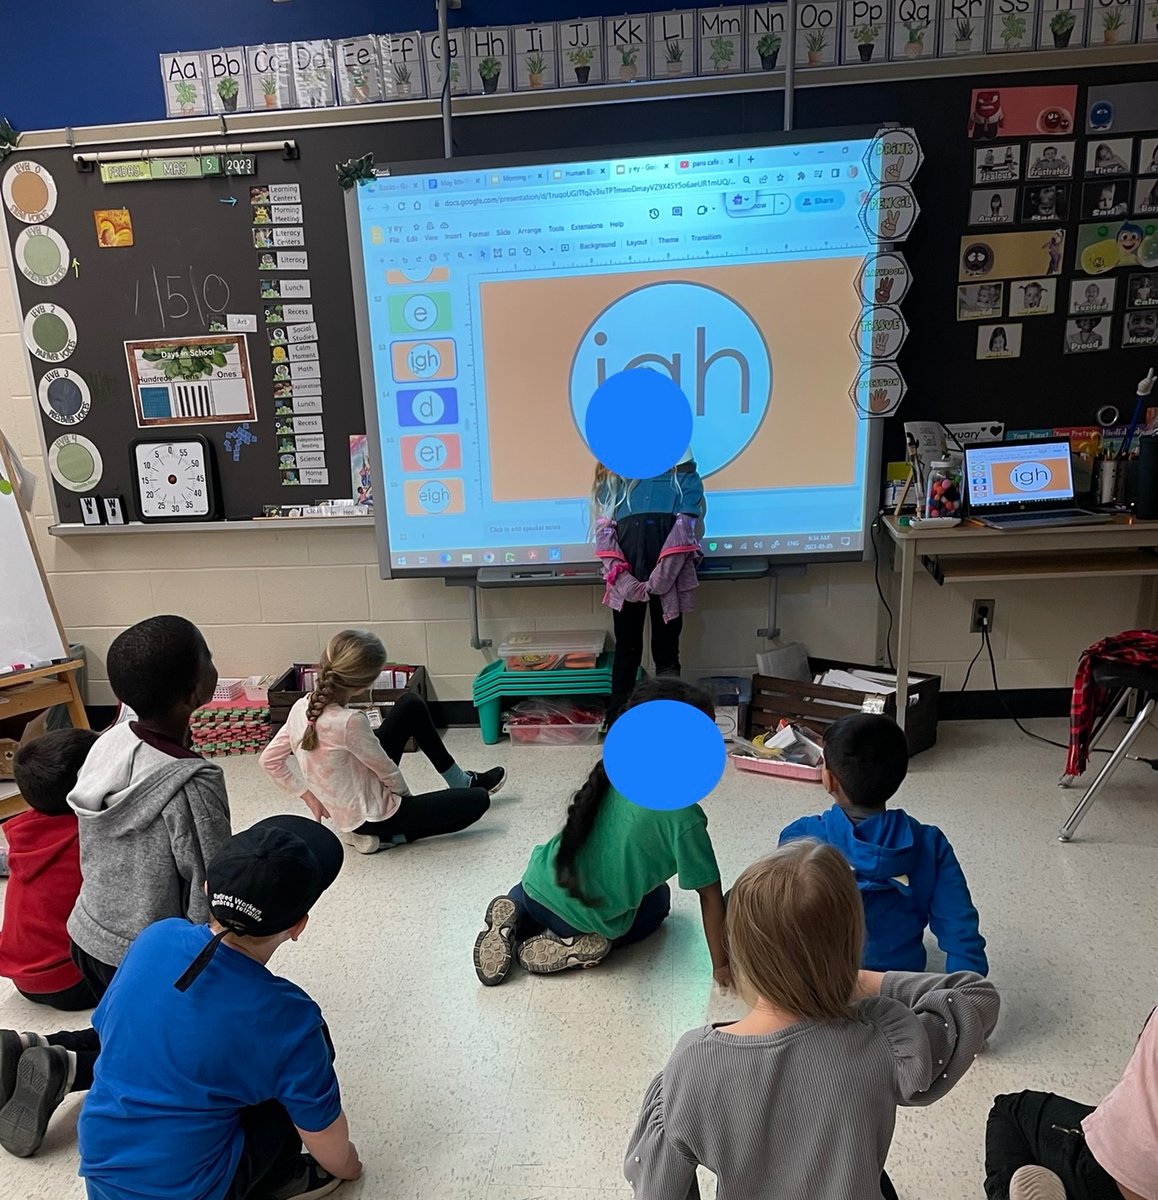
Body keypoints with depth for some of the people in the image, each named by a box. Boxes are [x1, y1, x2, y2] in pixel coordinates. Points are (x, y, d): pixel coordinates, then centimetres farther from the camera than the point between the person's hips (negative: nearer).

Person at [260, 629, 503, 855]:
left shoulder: (301, 708, -10)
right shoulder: (349, 722, -33)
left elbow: (270, 760, 1)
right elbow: (387, 771, -19)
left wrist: (309, 796, 7)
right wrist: (407, 796, 1)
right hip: (373, 819, -8)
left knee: (412, 705, 10)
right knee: (478, 800, 0)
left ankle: (461, 782, 21)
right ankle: (388, 836, 1)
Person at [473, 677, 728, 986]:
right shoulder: (683, 816, -22)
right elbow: (710, 895, -14)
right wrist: (721, 966, -2)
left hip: (538, 886, 4)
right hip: (587, 918, -4)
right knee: (659, 899, 27)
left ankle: (516, 922, 9)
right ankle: (579, 945, 3)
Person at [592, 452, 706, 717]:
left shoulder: (682, 469, 9)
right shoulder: (613, 474, 14)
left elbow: (686, 525, -2)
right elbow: (604, 528, 5)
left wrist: (660, 579, -13)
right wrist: (621, 577, -10)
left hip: (669, 574, -1)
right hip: (627, 574, 1)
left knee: (667, 651, 6)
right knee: (627, 649, 7)